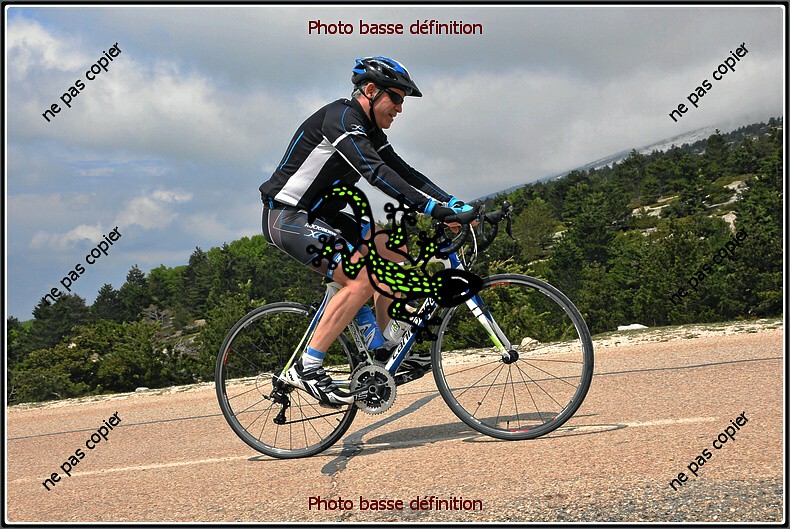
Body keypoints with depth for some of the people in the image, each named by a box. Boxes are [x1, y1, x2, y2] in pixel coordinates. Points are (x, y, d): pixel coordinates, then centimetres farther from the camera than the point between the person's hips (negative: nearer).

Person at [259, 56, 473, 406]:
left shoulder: (369, 131, 12)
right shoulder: (340, 117, -19)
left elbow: (403, 172, 11)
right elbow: (375, 172, -31)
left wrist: (455, 204, 0)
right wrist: (432, 208, -36)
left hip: (317, 215, 10)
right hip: (287, 216, -10)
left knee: (391, 255, 5)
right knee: (361, 280, -23)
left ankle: (378, 349, 10)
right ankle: (307, 369, -18)